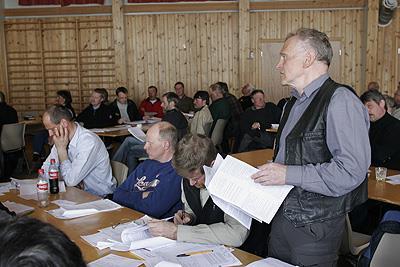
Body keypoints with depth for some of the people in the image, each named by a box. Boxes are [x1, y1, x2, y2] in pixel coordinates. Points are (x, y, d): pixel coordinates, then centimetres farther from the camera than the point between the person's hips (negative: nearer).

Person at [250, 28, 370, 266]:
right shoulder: (295, 102, 13)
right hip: (281, 216, 8)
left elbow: (351, 171, -25)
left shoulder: (340, 100, -17)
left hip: (315, 226, -8)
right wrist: (271, 172, 3)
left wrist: (288, 175, -23)